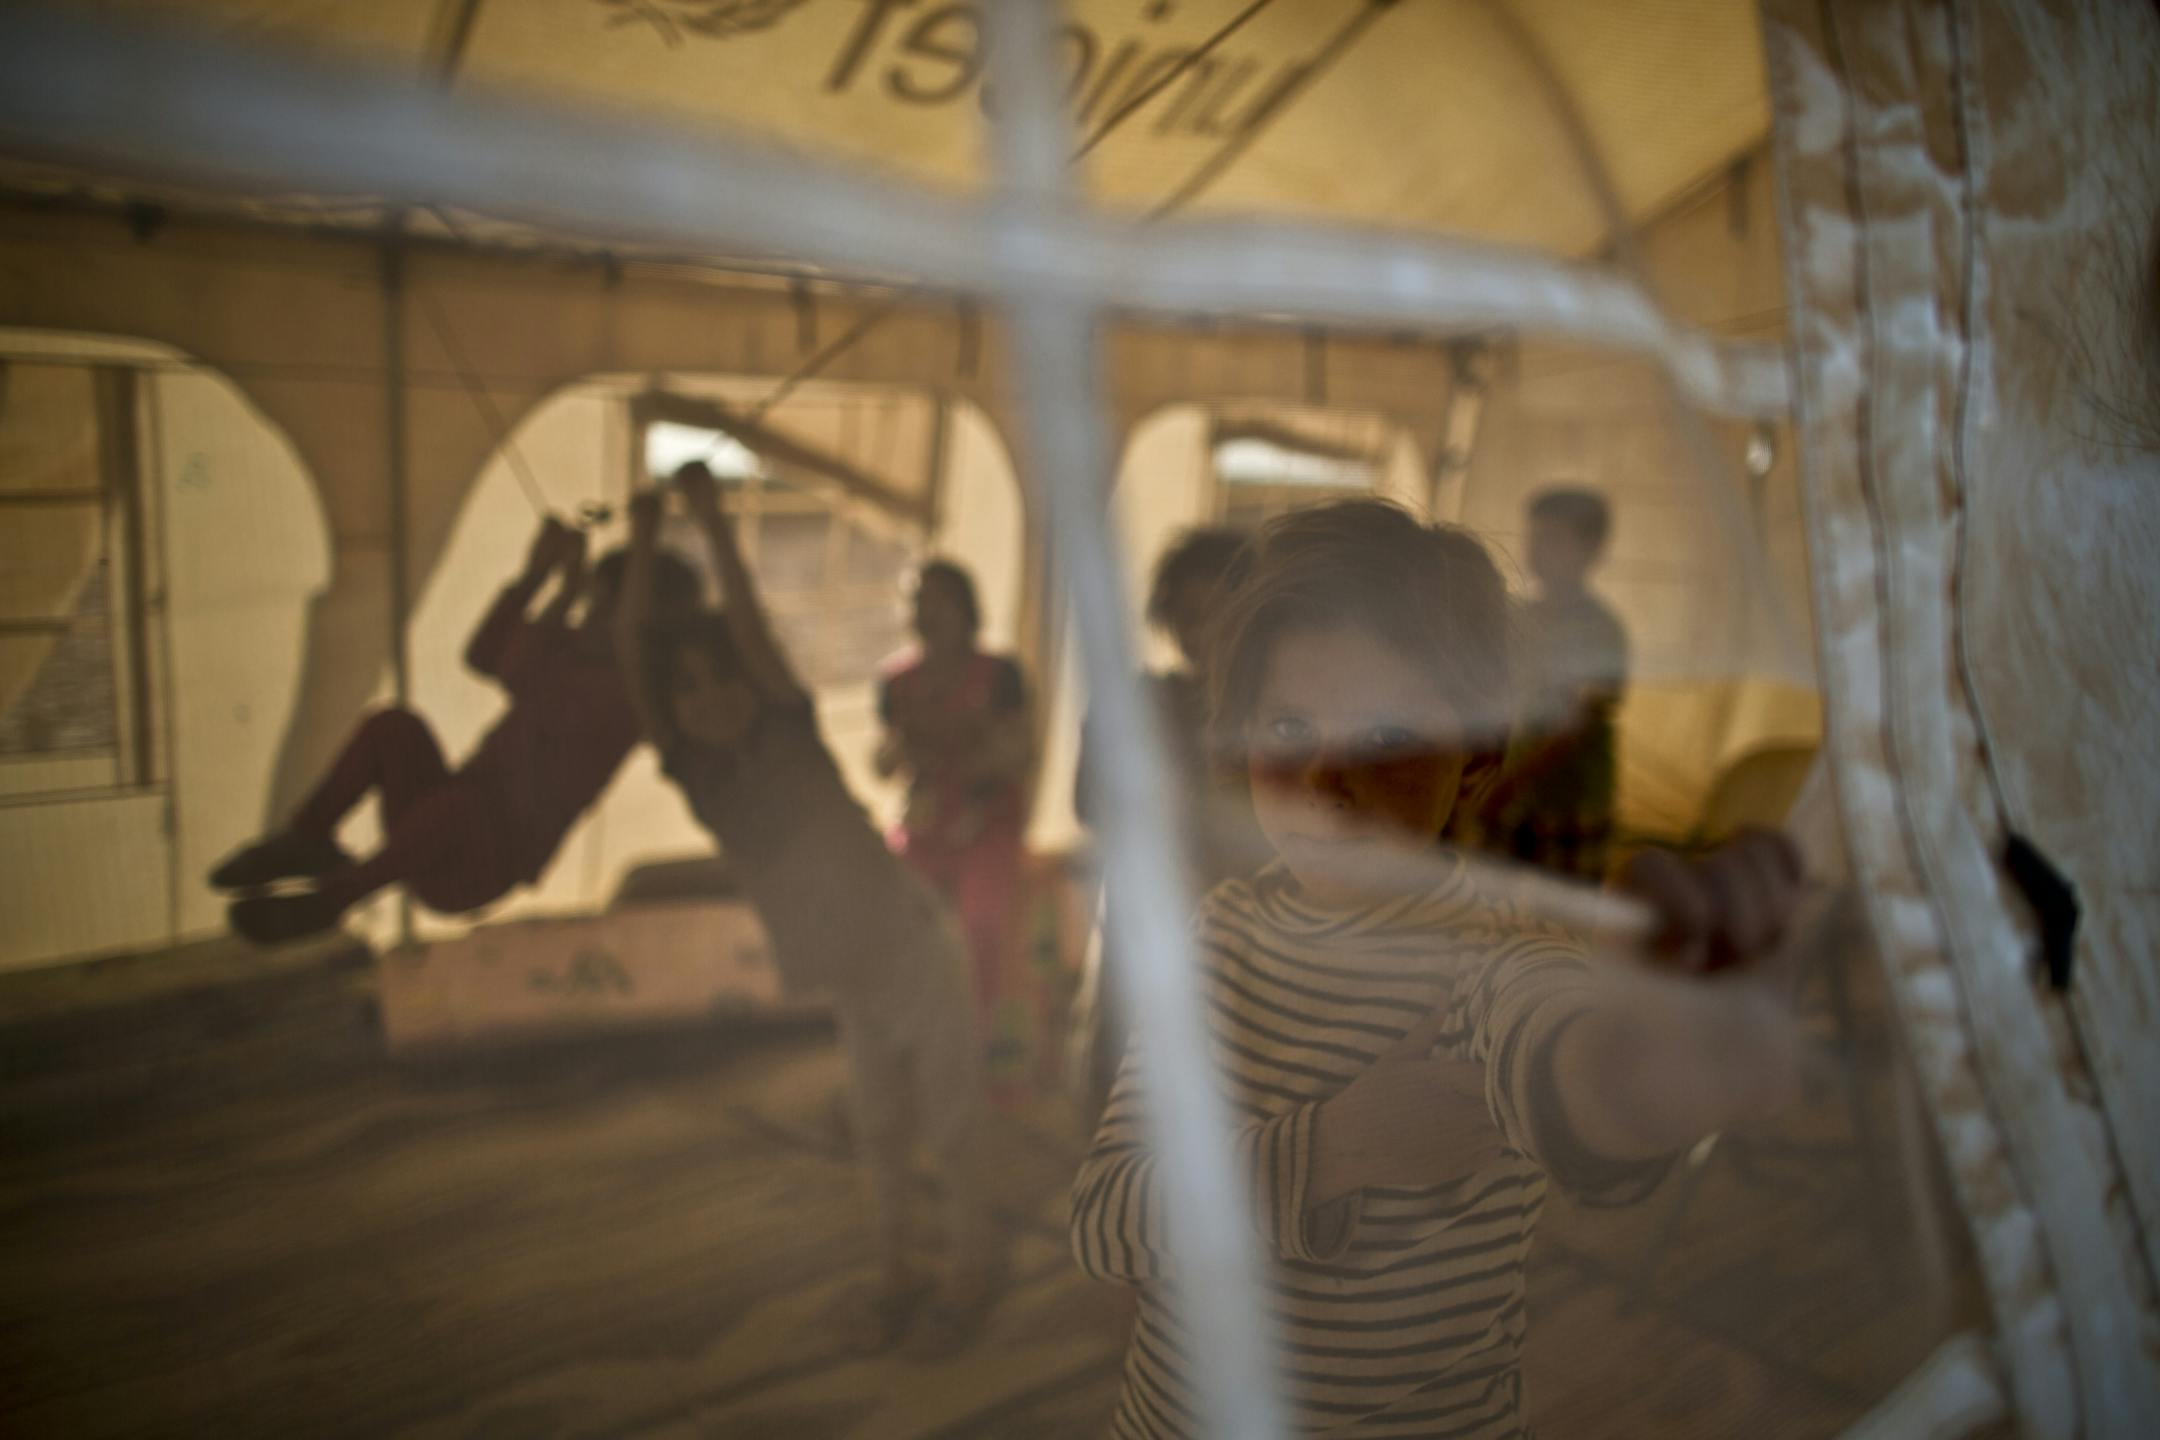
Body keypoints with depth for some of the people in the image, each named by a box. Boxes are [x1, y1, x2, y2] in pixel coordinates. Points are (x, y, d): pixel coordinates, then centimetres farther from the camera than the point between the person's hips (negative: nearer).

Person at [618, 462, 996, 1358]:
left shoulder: (790, 732, -16)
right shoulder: (693, 770, -8)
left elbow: (749, 626, -26)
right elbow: (634, 661, -16)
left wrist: (713, 522, -23)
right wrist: (643, 549, -15)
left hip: (913, 946, -5)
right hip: (850, 975, 5)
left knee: (949, 1120, 6)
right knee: (878, 1125, 18)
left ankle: (968, 1274, 22)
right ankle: (895, 1271, 34)